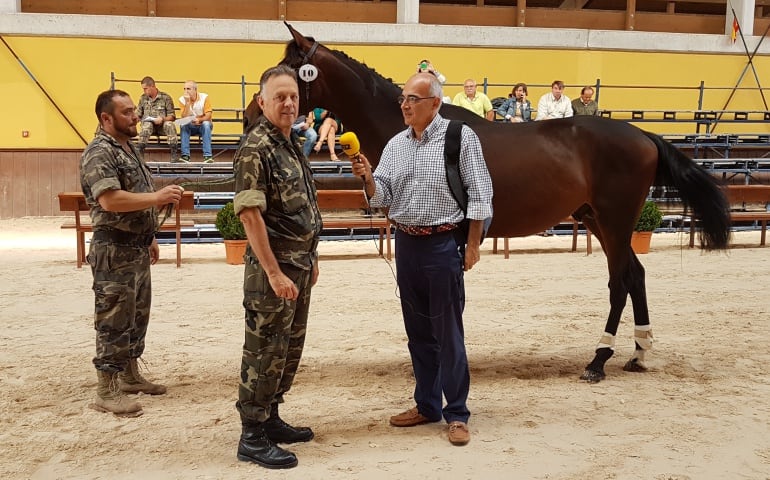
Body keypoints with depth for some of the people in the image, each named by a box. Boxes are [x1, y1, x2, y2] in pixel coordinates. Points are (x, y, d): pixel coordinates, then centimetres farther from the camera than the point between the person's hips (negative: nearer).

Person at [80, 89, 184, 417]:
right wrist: (159, 197, -26)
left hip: (137, 247, 10)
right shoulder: (99, 153, -16)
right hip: (114, 251, -10)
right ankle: (107, 392, 5)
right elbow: (110, 200, -28)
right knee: (113, 321, -4)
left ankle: (130, 376, 31)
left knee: (137, 317, 17)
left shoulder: (128, 148, 15)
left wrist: (149, 238, 21)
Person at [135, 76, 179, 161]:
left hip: (162, 125, -1)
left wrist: (163, 119, -21)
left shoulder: (166, 97, 3)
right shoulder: (143, 98, 13)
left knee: (170, 124, -35)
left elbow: (172, 116, -1)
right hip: (148, 124, 1)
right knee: (147, 125, -35)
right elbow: (138, 115, 15)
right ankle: (140, 152, -39)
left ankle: (174, 153, -37)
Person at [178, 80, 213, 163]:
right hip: (190, 127, 2)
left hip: (203, 126, -2)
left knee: (206, 124, -34)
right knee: (183, 124, -29)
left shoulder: (204, 97, -13)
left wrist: (199, 120, -40)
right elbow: (184, 118, -18)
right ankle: (185, 155, -32)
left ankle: (208, 155, -38)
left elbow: (208, 116, -20)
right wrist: (187, 102, -27)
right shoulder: (182, 99, -8)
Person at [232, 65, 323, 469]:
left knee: (289, 350, 17)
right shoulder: (255, 149, -15)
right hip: (273, 269, -9)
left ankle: (270, 419, 30)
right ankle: (252, 437, 11)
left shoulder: (292, 145, 12)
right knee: (264, 353, 0)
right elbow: (250, 215, -20)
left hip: (300, 267, 9)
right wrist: (274, 272, -22)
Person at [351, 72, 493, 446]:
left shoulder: (461, 137, -7)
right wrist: (368, 179, -14)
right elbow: (382, 197, 7)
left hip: (443, 243, -6)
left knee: (448, 332, 0)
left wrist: (472, 245, -11)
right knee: (417, 331, 13)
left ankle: (457, 415, 12)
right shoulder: (395, 144, 8)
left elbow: (479, 194, -8)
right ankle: (427, 405, 27)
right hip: (405, 243, 6)